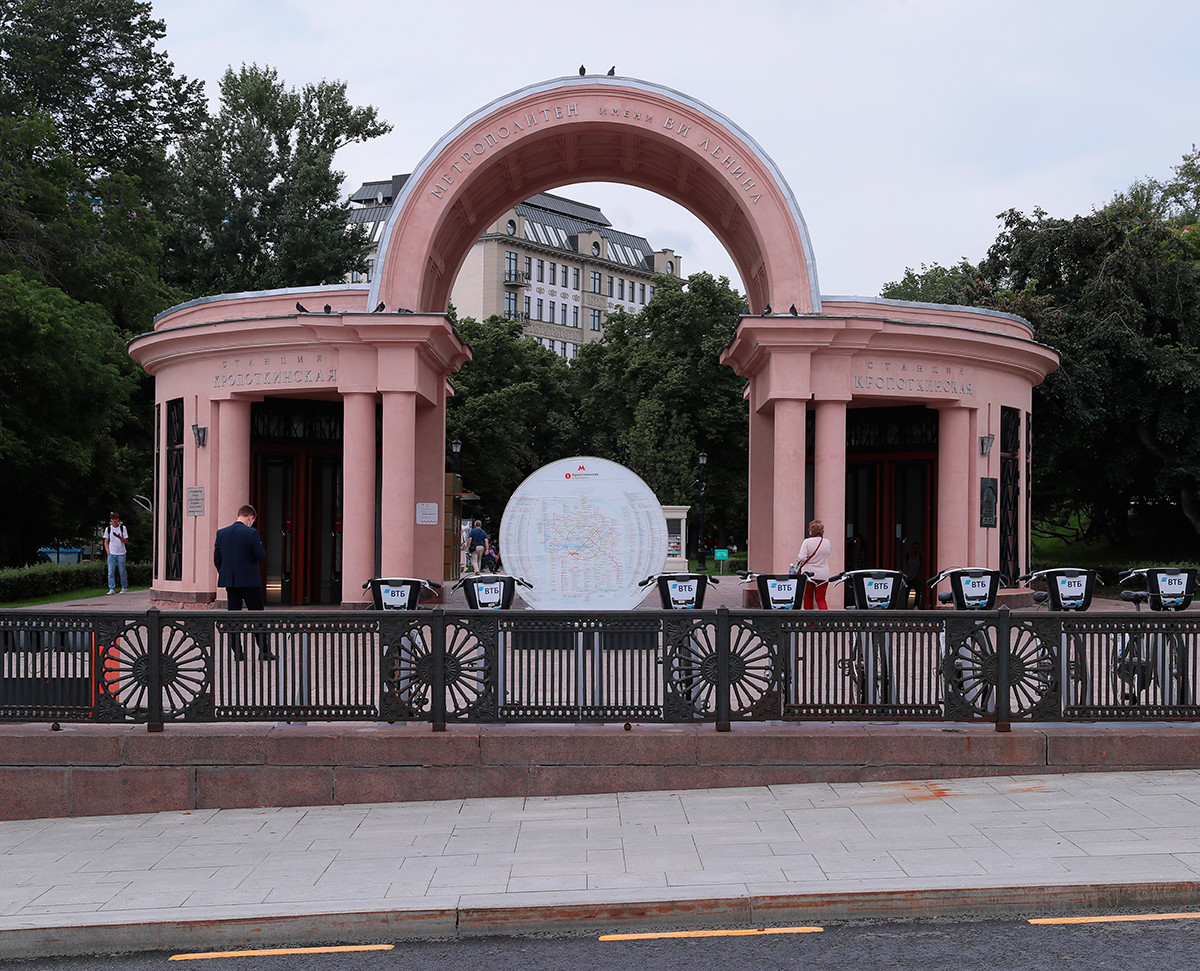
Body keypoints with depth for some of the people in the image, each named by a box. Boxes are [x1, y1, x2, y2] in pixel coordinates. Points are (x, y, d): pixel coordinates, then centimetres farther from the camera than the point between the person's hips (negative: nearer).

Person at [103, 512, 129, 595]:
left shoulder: (123, 528, 3)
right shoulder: (108, 528, 9)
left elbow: (126, 541, 1)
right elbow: (106, 541, 13)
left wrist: (119, 537, -18)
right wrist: (107, 551, 0)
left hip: (121, 554, -1)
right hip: (111, 554, 1)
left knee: (122, 572, 2)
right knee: (111, 572, -5)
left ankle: (124, 588, 13)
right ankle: (112, 589, -4)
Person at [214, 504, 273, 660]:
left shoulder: (221, 533, 4)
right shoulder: (251, 533, -12)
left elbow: (216, 559, 8)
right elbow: (261, 556, -12)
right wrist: (259, 545, 7)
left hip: (230, 582, 5)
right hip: (250, 581, -4)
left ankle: (237, 651, 8)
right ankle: (264, 651, 5)